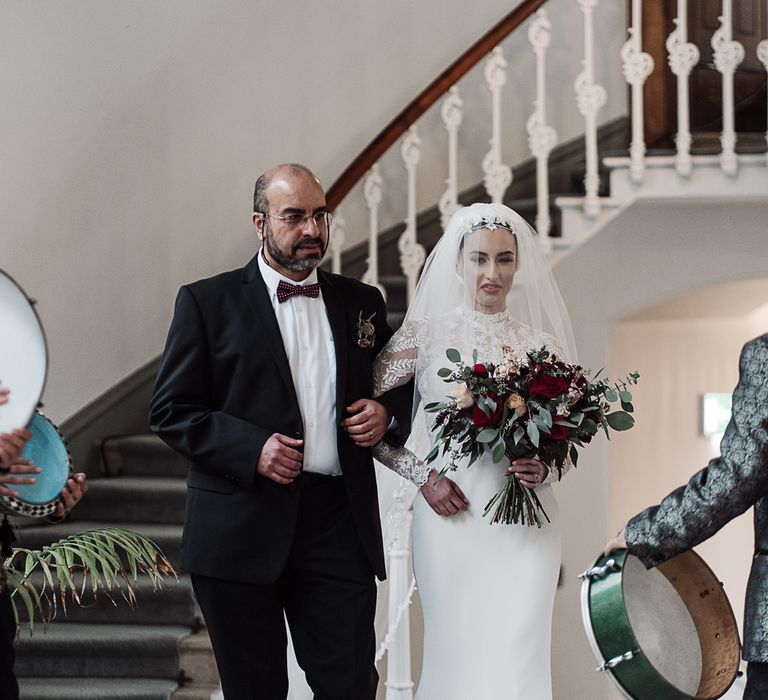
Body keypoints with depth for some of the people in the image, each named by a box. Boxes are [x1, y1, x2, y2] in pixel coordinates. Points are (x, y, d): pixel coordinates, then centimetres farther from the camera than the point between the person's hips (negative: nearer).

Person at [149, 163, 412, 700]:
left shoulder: (362, 302, 12)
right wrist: (252, 449, -15)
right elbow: (170, 410, -1)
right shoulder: (207, 302, 2)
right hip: (242, 531, -2)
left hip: (341, 527, 2)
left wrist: (387, 412, 0)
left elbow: (403, 382, 24)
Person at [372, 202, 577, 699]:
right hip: (451, 518, -1)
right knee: (457, 655, 5)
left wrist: (544, 470, -7)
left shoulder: (541, 345, 6)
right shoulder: (428, 334, 1)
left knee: (518, 658, -1)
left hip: (526, 525, 1)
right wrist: (423, 475, -5)